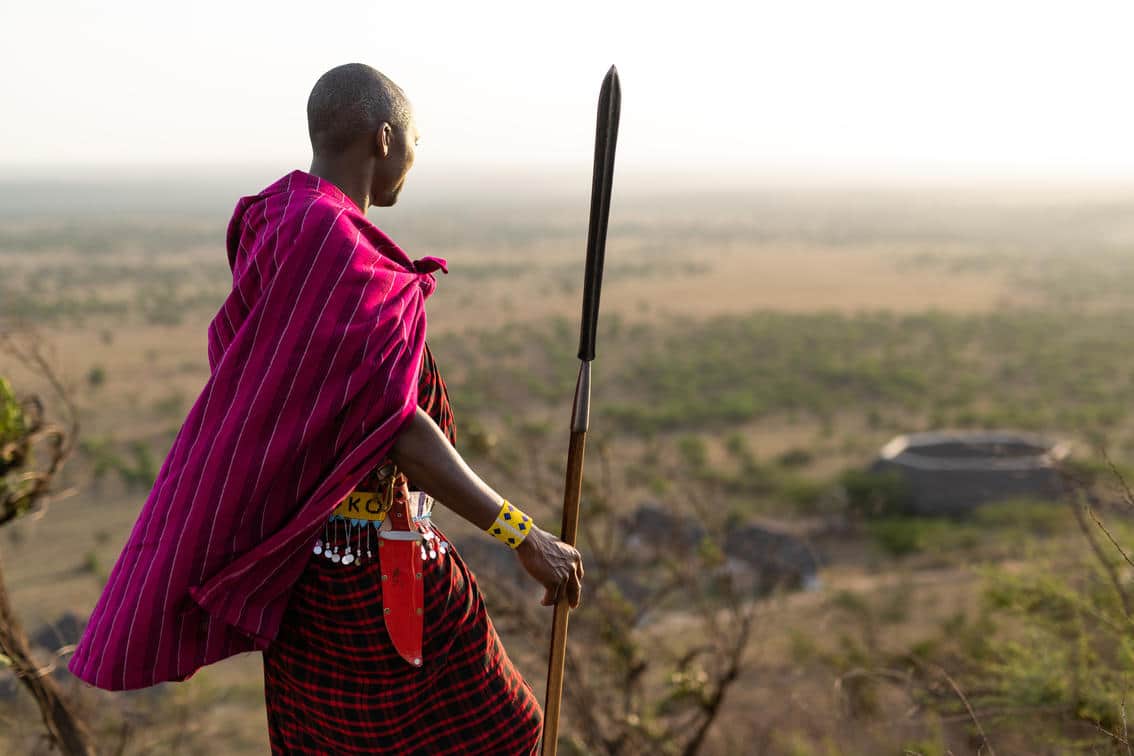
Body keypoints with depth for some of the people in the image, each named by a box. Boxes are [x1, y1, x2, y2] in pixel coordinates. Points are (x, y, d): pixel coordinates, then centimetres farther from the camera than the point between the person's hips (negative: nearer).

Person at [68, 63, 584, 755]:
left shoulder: (280, 225, 5)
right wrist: (524, 535, -25)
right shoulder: (341, 254, -24)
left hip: (308, 542, 9)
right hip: (367, 556, -9)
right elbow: (395, 429, -27)